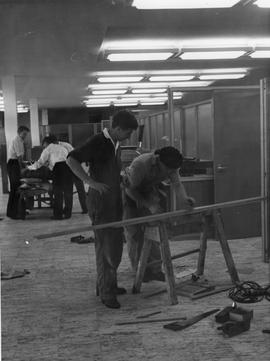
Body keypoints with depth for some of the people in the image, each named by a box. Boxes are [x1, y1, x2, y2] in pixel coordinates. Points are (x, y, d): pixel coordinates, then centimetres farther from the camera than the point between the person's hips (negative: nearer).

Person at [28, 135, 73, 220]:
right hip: (69, 165, 6)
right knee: (68, 191, 12)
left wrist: (29, 167, 25)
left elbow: (40, 162, 9)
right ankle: (67, 213, 16)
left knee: (58, 192, 1)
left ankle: (58, 214, 2)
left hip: (58, 167, -6)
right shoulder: (62, 148, 31)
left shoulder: (48, 149, 13)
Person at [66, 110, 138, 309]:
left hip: (115, 201, 9)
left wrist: (122, 178, 9)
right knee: (105, 246, -4)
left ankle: (107, 284, 30)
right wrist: (92, 182, -29)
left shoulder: (116, 144, 11)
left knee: (116, 245, 16)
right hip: (100, 202, -9)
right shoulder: (97, 142, -14)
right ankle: (106, 292, 5)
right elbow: (72, 160, -23)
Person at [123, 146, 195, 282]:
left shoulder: (171, 166, -20)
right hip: (129, 193, -5)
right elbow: (130, 189, -29)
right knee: (134, 233, -5)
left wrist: (184, 199, -47)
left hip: (148, 191, 5)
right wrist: (149, 205, -36)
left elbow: (177, 184, -25)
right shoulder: (140, 164, -37)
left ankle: (155, 269, 6)